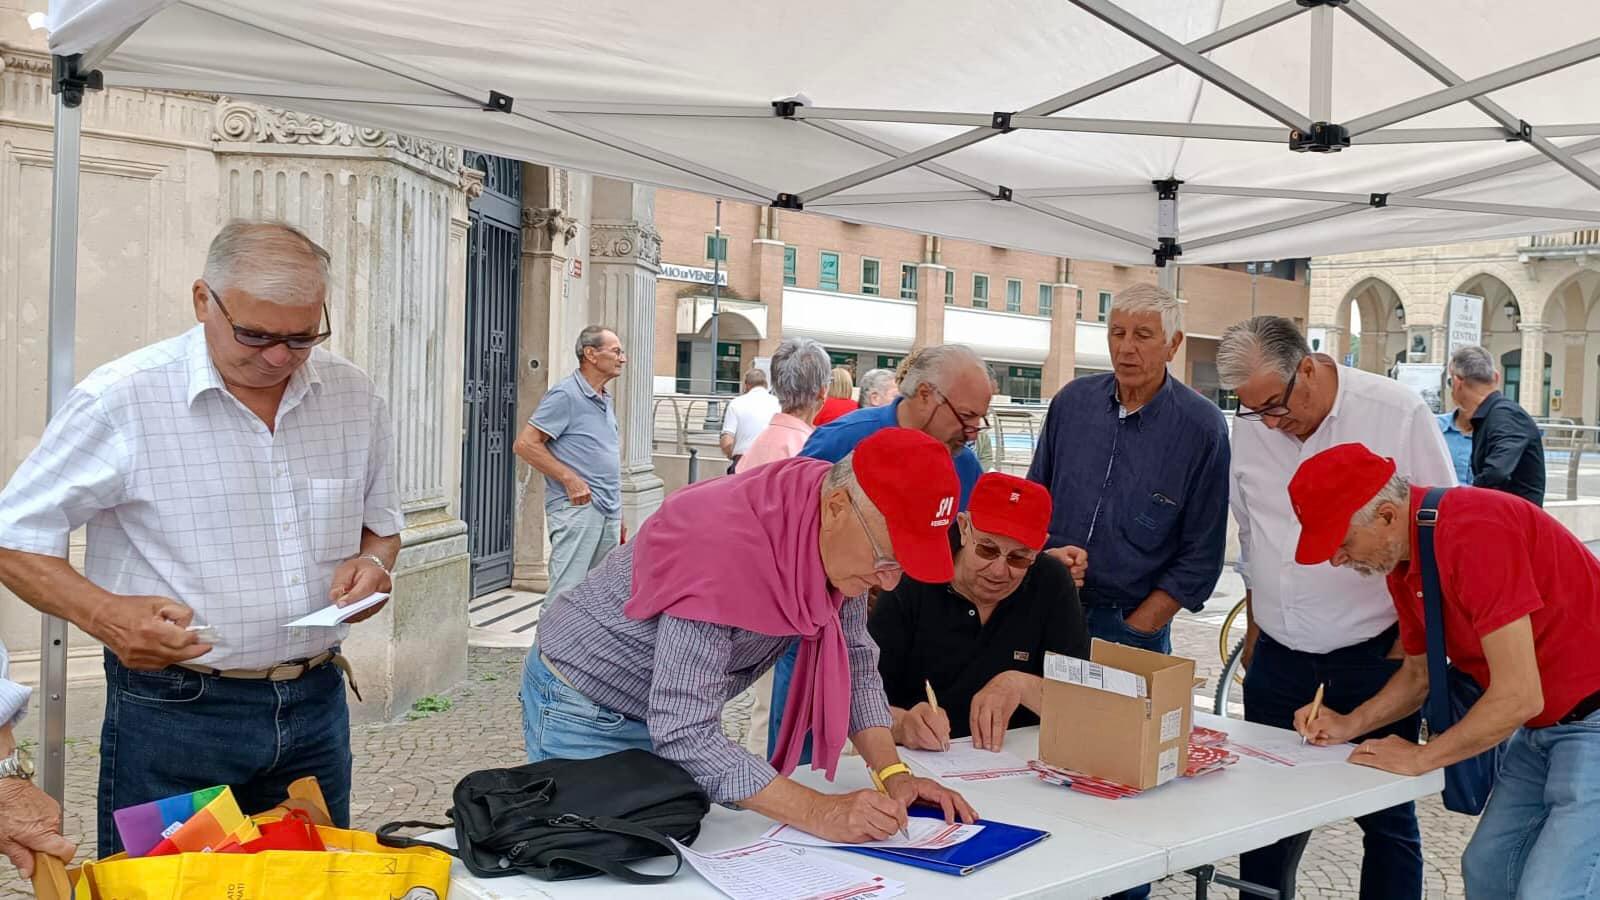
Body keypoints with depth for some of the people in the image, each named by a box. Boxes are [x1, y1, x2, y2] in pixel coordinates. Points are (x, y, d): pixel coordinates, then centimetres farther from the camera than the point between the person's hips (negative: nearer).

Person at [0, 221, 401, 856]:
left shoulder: (353, 395, 1)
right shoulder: (120, 399, -12)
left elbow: (381, 519, 15)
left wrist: (373, 560, -7)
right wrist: (101, 613, -23)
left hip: (316, 706, 4)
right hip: (173, 712, -4)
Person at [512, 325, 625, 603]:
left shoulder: (605, 400, 18)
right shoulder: (565, 395, -9)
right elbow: (525, 444, -14)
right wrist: (570, 479, -16)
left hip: (608, 512, 9)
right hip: (577, 507, -9)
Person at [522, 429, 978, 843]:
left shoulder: (843, 542, -13)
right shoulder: (726, 545, -37)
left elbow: (853, 661, -3)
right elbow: (683, 732, -37)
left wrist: (893, 774, -16)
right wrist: (816, 812, -39)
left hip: (672, 715, 7)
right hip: (585, 716, -7)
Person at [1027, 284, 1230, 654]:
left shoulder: (1202, 427, -9)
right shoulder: (1072, 401, 1)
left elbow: (1201, 557, -8)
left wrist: (1134, 630, -12)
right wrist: (1045, 553, -8)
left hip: (1136, 625, -3)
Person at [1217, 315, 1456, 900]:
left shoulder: (1399, 412, -10)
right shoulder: (1250, 427, 2)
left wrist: (1413, 639, -6)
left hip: (1375, 656, -3)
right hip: (1279, 655, 4)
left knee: (1387, 817, 6)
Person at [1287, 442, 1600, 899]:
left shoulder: (1473, 532, -28)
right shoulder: (1402, 558, 1)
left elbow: (1518, 698, -27)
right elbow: (1419, 672, 16)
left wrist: (1421, 756, -15)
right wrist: (1350, 723, 2)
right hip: (1543, 726, 9)